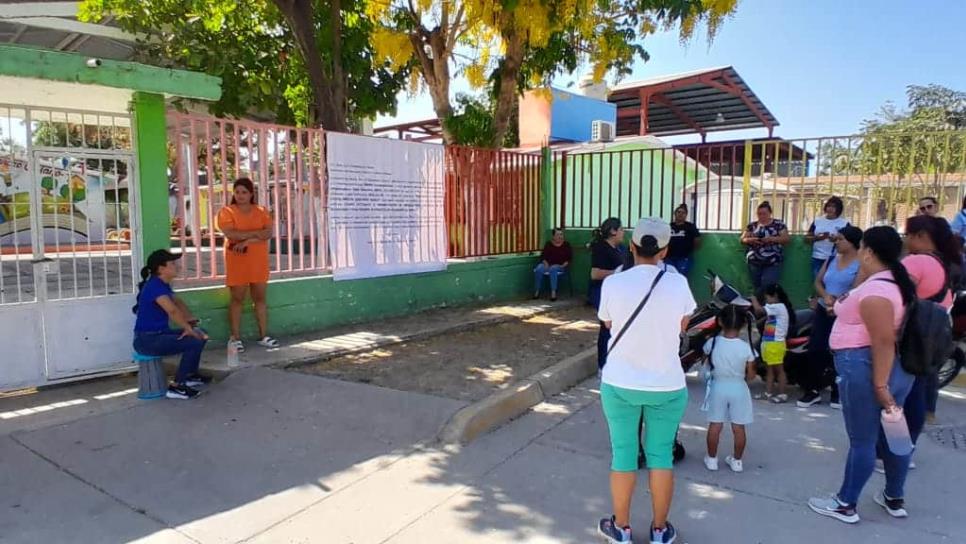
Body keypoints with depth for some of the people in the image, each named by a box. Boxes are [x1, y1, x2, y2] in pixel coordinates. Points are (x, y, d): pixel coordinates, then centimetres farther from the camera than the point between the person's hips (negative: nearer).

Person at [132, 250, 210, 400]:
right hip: (147, 340, -10)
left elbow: (178, 302, 16)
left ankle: (191, 375, 26)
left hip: (159, 334, 10)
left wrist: (191, 321, -2)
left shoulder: (162, 284, 9)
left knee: (200, 334, 12)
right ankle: (177, 387, -10)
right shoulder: (155, 286, -22)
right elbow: (172, 311, -35)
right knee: (195, 342, -20)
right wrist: (189, 329, -26)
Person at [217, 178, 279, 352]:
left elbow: (268, 234, -6)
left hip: (259, 261, 3)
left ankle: (263, 336, 14)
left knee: (260, 298, 7)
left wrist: (247, 241, -18)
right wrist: (256, 233, -14)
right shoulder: (226, 211, -1)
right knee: (237, 299, 1)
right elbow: (231, 234, -16)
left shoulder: (262, 211, 7)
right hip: (237, 262, -3)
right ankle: (236, 338, 6)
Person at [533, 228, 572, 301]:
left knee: (553, 269, -38)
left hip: (560, 266, -2)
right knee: (538, 269, -30)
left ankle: (553, 292, -40)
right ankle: (537, 291, -22)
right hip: (548, 264, 2)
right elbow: (543, 256, 8)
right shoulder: (549, 244, 9)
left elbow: (569, 258, 2)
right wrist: (546, 263, -10)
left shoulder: (566, 244, 5)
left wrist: (563, 265, -12)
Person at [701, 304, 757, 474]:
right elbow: (751, 375, -5)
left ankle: (712, 459, 19)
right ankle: (737, 461, 21)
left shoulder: (712, 343, -13)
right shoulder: (746, 348, -14)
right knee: (738, 427, 11)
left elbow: (706, 355, 8)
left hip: (718, 387, 0)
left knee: (715, 425, 10)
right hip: (738, 388, 0)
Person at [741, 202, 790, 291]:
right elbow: (742, 239, 10)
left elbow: (786, 239, -1)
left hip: (772, 263, -3)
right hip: (754, 262, 3)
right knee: (757, 288, 5)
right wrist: (751, 240, -12)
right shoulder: (752, 226, 11)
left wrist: (772, 238, -18)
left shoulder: (778, 224, 4)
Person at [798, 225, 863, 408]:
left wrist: (838, 304, -18)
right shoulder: (831, 259, 11)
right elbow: (818, 282, 10)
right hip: (823, 311, 6)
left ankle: (838, 393, 14)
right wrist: (825, 296, -9)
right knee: (815, 349, 0)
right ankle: (813, 390, 9)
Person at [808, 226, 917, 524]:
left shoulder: (874, 290, -21)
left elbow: (883, 341, -25)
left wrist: (879, 384, -22)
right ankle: (895, 499, 32)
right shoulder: (897, 281, 12)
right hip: (899, 366, 10)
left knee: (862, 439, 0)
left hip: (866, 366, -10)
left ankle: (845, 504, 12)